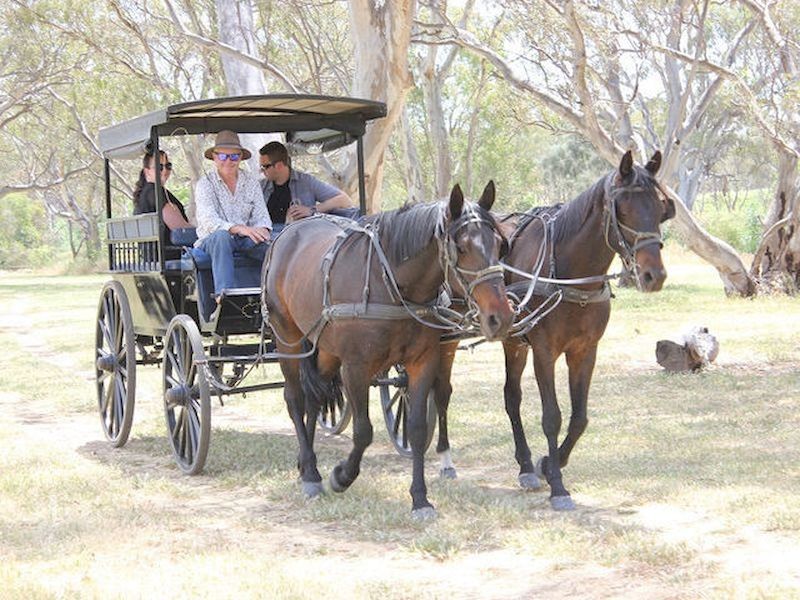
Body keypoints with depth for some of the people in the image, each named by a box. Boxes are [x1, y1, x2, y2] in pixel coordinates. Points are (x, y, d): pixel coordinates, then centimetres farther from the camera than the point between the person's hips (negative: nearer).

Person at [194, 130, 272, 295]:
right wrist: (239, 229, -33)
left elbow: (261, 216, 8)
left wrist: (262, 230, -19)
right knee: (221, 236, -40)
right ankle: (224, 294, -52)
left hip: (245, 239, 3)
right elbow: (208, 221, -15)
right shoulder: (205, 183, 0)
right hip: (212, 240, -3)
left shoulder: (251, 182, 13)